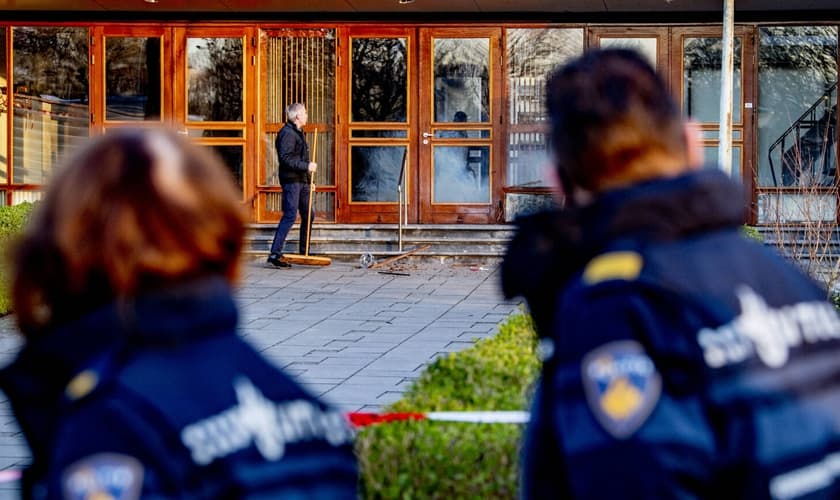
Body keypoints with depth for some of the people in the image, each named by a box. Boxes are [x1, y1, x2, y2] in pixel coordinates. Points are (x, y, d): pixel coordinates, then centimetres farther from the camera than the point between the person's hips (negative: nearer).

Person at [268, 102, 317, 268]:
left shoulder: (298, 133, 19)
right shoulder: (287, 133, -13)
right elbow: (286, 159, -22)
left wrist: (308, 173, 21)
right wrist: (307, 166, -22)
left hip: (301, 180, 10)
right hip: (291, 180, -10)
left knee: (308, 215, 14)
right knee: (290, 216, -15)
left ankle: (304, 253, 25)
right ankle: (275, 254, -17)